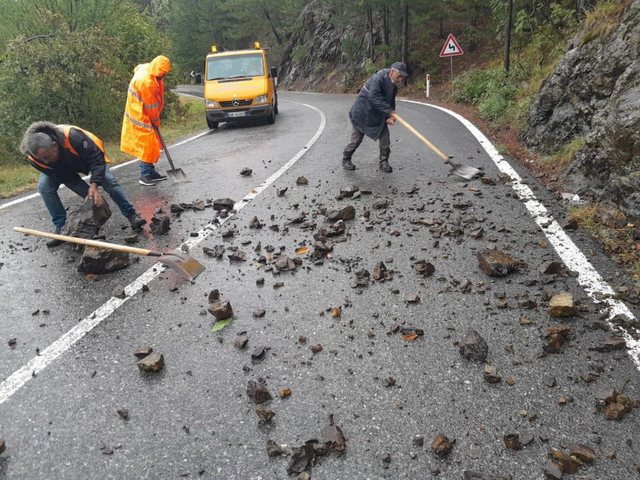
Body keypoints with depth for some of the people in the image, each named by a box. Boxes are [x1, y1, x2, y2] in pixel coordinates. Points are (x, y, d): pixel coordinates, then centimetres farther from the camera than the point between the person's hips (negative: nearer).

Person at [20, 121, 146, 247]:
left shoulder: (72, 136, -45)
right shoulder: (33, 157, -33)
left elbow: (97, 158, -37)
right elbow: (63, 176, -26)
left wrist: (94, 186, -45)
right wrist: (89, 193, -31)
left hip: (86, 156, -2)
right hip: (60, 169, 2)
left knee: (108, 180, -17)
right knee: (44, 187, -19)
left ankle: (131, 215, -4)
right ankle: (61, 227, -8)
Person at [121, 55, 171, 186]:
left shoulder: (147, 69, 0)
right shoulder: (146, 82, -28)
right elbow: (151, 106, -21)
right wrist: (156, 121, -5)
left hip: (145, 115, 10)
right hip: (141, 117, -10)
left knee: (151, 144, 13)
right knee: (147, 145, -6)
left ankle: (151, 172, 20)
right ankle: (145, 176, 0)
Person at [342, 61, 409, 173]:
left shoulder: (394, 85, 0)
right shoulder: (378, 78, -25)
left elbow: (391, 102, 7)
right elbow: (373, 96, -39)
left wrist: (389, 117, -13)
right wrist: (389, 111, -43)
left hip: (379, 115, 7)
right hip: (362, 113, -7)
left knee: (385, 137, 1)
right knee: (357, 139, 2)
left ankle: (384, 162, 14)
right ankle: (346, 159, 21)